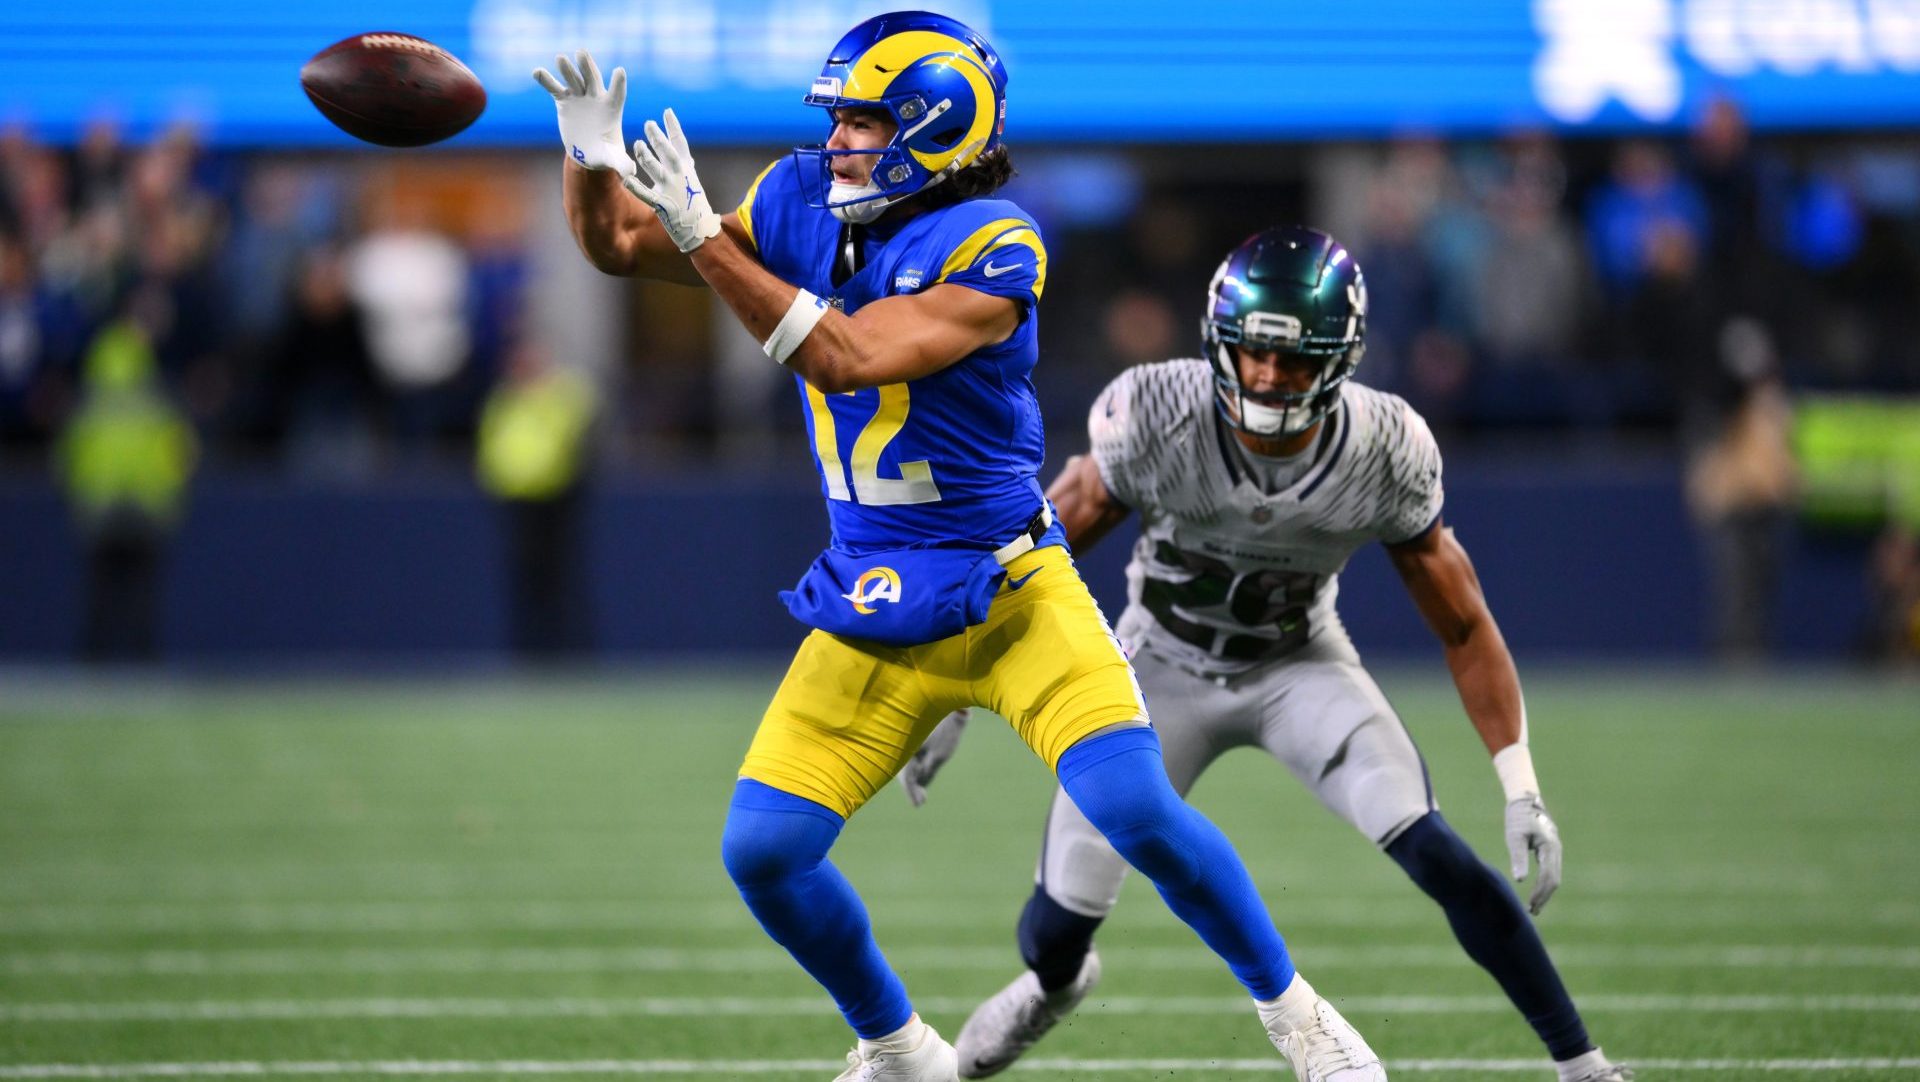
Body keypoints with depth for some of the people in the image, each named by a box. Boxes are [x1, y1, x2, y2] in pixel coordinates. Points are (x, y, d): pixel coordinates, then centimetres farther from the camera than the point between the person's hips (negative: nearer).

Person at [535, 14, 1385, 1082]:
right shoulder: (803, 207, 2)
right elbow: (619, 249, 7)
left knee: (1138, 810, -19)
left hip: (1013, 595, -5)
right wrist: (595, 161, -14)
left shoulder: (992, 253, -17)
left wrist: (701, 234, -32)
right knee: (763, 851, -4)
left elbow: (848, 361, -29)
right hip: (871, 619, 6)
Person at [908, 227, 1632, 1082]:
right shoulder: (1155, 417, -29)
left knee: (1436, 855, -23)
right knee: (1064, 917, 0)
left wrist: (1521, 786, -18)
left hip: (1299, 666, 0)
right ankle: (1052, 982, 41)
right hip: (1163, 668, 1)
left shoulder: (1383, 452, -25)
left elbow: (1462, 625, -13)